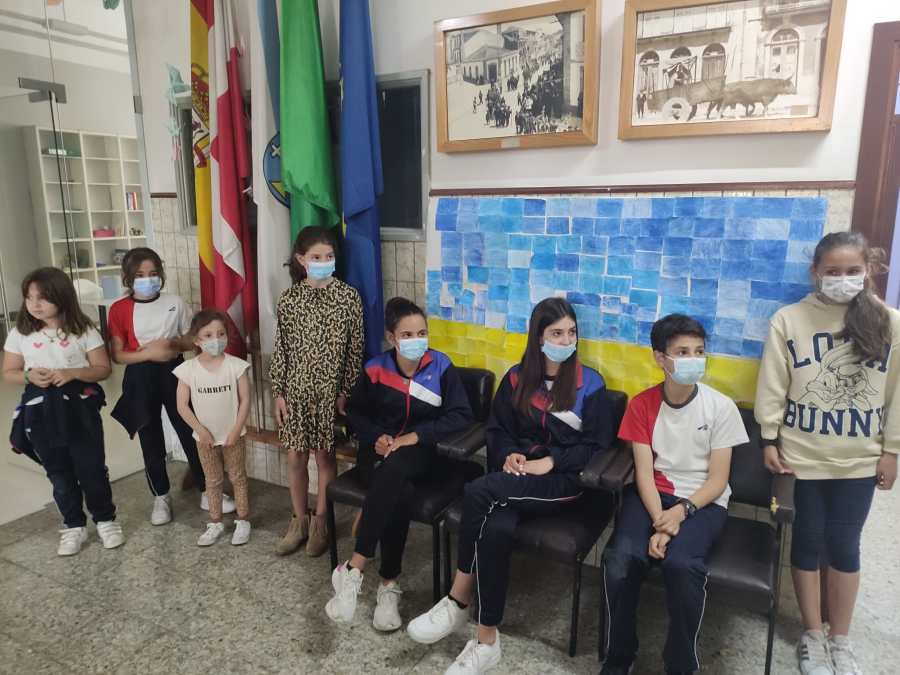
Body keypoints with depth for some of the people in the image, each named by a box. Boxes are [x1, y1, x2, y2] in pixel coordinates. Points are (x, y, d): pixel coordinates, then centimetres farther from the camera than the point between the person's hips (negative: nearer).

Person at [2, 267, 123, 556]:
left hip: (80, 406, -2)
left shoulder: (83, 330, -6)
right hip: (41, 411, 3)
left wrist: (73, 373, -20)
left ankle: (106, 519, 25)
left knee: (91, 467, 5)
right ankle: (73, 526, 29)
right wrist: (30, 376, -14)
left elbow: (103, 369, -4)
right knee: (59, 472, 13)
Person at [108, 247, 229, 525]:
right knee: (151, 442, 10)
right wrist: (148, 353, -21)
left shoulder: (175, 302, -2)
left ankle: (207, 492, 20)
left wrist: (174, 343, -16)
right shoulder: (119, 309, -6)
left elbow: (191, 340, 5)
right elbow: (117, 354, -6)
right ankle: (161, 498, 27)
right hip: (141, 379, 0)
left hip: (173, 372, 1)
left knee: (191, 434, 6)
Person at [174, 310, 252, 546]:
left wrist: (236, 430, -14)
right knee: (212, 481, 15)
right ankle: (215, 523, 28)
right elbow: (182, 405, -6)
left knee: (238, 478, 11)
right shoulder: (188, 369, -11)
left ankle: (242, 521, 24)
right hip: (205, 437, 1)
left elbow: (245, 400, -10)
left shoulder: (236, 365, -13)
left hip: (232, 435, -1)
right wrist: (200, 430, -12)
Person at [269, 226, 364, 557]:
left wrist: (347, 391, -8)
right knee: (295, 457, 10)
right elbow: (281, 350, 2)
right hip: (297, 390, 2)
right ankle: (299, 520, 28)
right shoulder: (289, 299, -1)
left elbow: (355, 349, -4)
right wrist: (278, 393, -1)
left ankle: (320, 522, 25)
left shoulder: (348, 296, -6)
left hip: (331, 390, -2)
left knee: (325, 456, 8)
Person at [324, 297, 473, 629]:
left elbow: (461, 415, -10)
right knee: (398, 493, -33)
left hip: (423, 453, -1)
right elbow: (356, 413, 12)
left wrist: (415, 436, -18)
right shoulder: (375, 369, 0)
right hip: (379, 450, 2)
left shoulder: (440, 366, -4)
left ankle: (353, 569, -32)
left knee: (394, 469, -37)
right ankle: (389, 584, -21)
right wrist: (375, 437, -9)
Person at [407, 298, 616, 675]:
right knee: (496, 529, -32)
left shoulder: (590, 384, 1)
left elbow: (597, 445, -2)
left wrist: (549, 462, -14)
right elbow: (498, 429, 16)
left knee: (478, 492, -30)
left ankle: (458, 601, -15)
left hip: (564, 481, -3)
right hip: (515, 480, 4)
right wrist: (509, 454, -6)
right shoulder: (517, 378, 12)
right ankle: (486, 641, -17)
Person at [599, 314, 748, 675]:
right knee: (620, 558, -26)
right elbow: (644, 473, -6)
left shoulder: (721, 407, -7)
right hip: (652, 494, 1)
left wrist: (682, 512, -22)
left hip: (702, 500, -1)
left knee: (681, 563, -32)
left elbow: (717, 480, -6)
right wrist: (659, 522, -22)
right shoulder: (642, 404, -3)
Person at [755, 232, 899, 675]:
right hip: (802, 454, -1)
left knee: (844, 545, 12)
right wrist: (769, 439, -3)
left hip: (858, 458, 1)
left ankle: (840, 639, 30)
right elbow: (773, 385, -4)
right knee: (808, 541, 11)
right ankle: (813, 634, 29)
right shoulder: (788, 320, -8)